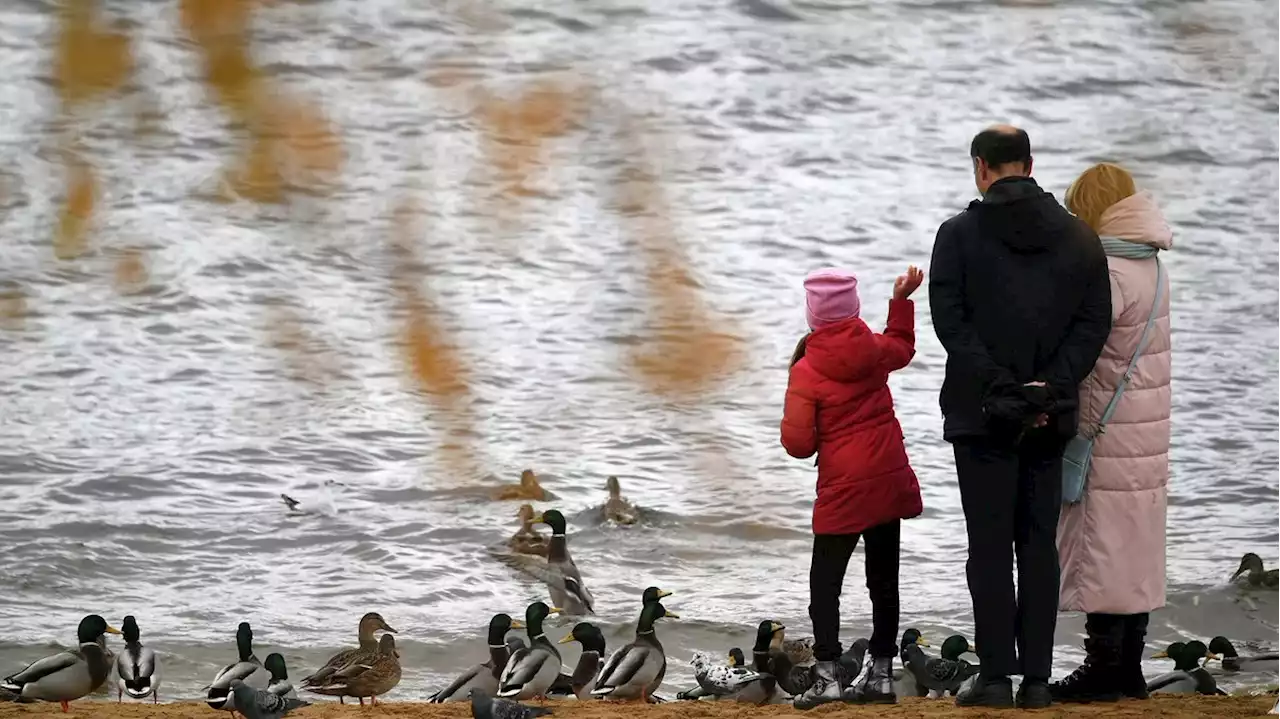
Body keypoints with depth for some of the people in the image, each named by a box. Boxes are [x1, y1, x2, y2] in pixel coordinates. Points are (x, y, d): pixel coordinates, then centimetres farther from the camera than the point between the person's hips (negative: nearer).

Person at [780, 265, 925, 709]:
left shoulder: (806, 371, -14)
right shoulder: (874, 350, 0)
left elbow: (798, 444, -14)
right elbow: (902, 348, 27)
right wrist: (902, 300, 35)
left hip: (843, 490, -5)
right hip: (891, 482, 5)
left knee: (825, 582, -1)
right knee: (884, 579, 12)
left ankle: (828, 675, -12)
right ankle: (881, 673, 16)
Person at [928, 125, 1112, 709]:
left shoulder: (959, 234, -4)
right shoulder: (1078, 238, 6)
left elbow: (950, 320, -11)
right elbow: (1095, 322, 1)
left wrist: (1000, 388, -11)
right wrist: (1049, 387, -5)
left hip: (983, 415, -3)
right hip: (1050, 417, 3)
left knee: (990, 546, 0)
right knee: (1039, 545, 6)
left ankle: (996, 676, -4)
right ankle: (1037, 678, 3)